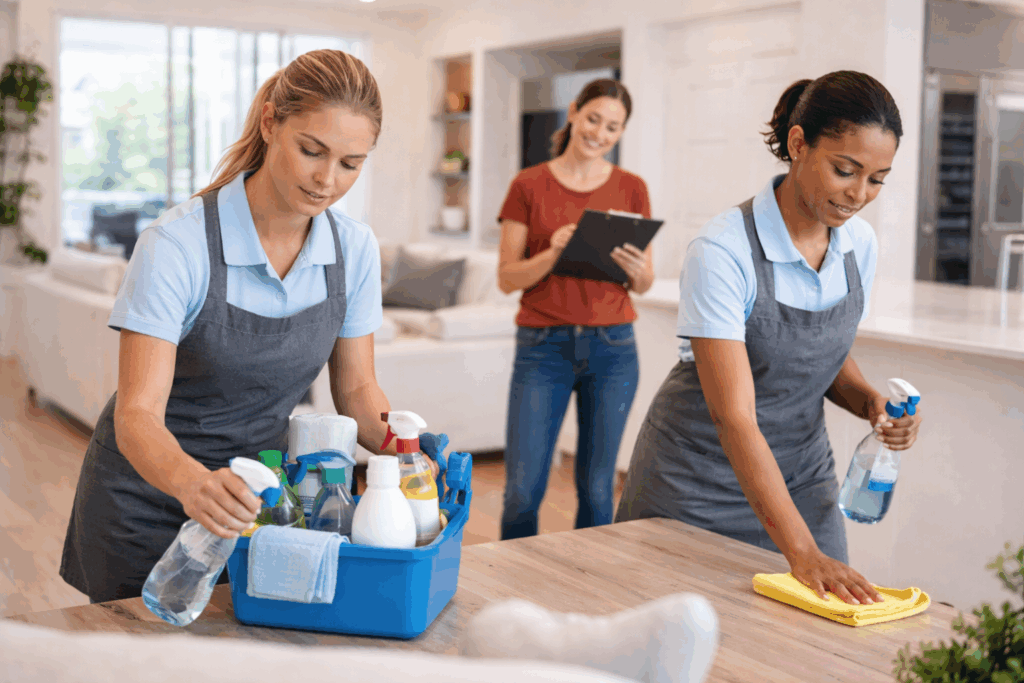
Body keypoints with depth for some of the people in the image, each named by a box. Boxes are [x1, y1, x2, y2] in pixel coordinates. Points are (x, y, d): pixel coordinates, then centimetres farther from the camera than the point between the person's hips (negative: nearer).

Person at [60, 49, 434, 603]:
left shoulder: (355, 250, -10)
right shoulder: (177, 245, -25)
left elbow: (356, 387, 0)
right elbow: (137, 414, -29)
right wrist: (191, 480, -49)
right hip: (150, 492, -4)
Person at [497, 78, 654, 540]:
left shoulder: (631, 189, 8)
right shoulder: (529, 186, 2)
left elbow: (645, 284, 10)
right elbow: (507, 278, 0)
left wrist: (636, 268, -14)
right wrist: (553, 254, -18)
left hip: (612, 347, 2)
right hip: (543, 347, -1)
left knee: (597, 489, 5)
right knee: (523, 489, -5)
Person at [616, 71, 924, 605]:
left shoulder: (860, 245, -4)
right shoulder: (722, 251, -25)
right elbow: (733, 416, -30)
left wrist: (870, 402, -9)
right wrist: (802, 551, -36)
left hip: (800, 476, 5)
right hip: (698, 482, -5)